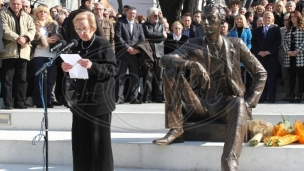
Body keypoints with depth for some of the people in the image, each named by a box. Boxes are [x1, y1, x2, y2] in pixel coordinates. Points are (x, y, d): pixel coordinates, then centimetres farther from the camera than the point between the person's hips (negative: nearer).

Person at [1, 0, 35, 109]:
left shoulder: (27, 17, 18)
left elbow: (32, 30, 7)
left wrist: (26, 38, -14)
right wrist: (17, 38, -19)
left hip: (23, 52, 4)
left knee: (22, 79, 6)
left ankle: (20, 103, 11)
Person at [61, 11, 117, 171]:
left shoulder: (103, 44, -5)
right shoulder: (76, 46, 12)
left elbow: (112, 69, -12)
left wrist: (92, 66, -26)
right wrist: (66, 68, -5)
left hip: (99, 99, -5)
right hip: (80, 99, 6)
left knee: (99, 140, -4)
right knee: (80, 139, 4)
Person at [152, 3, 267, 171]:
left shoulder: (235, 44, 6)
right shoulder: (193, 45, 6)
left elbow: (260, 73, 8)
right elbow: (165, 59, -10)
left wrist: (249, 102, -6)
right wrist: (193, 64, -27)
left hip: (225, 104, -1)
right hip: (199, 104, 2)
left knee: (239, 104, -38)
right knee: (170, 71, -18)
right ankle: (176, 129, -18)